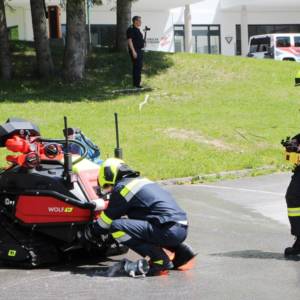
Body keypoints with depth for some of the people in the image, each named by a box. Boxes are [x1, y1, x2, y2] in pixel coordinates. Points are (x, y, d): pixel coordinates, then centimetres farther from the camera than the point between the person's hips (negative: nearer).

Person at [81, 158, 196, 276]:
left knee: (116, 227, -12)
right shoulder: (141, 181, 26)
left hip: (169, 231, -9)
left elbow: (107, 219, 6)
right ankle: (181, 250, 18)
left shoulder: (121, 188, 0)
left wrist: (91, 232, 26)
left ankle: (160, 259, -12)